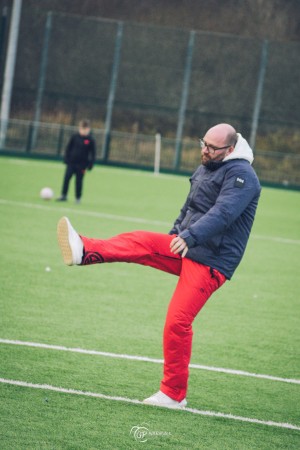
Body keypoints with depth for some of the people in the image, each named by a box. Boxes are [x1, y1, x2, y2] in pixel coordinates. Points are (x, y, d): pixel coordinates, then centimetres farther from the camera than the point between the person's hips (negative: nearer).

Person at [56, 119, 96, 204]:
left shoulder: (90, 140, -6)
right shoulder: (75, 137, 1)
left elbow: (93, 153, -1)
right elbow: (68, 148, 8)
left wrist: (90, 164, -5)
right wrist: (66, 158, 3)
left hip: (81, 165, -2)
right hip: (71, 162, 2)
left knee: (79, 181, 3)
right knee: (66, 178, -2)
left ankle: (78, 198, 14)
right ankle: (64, 195, 5)